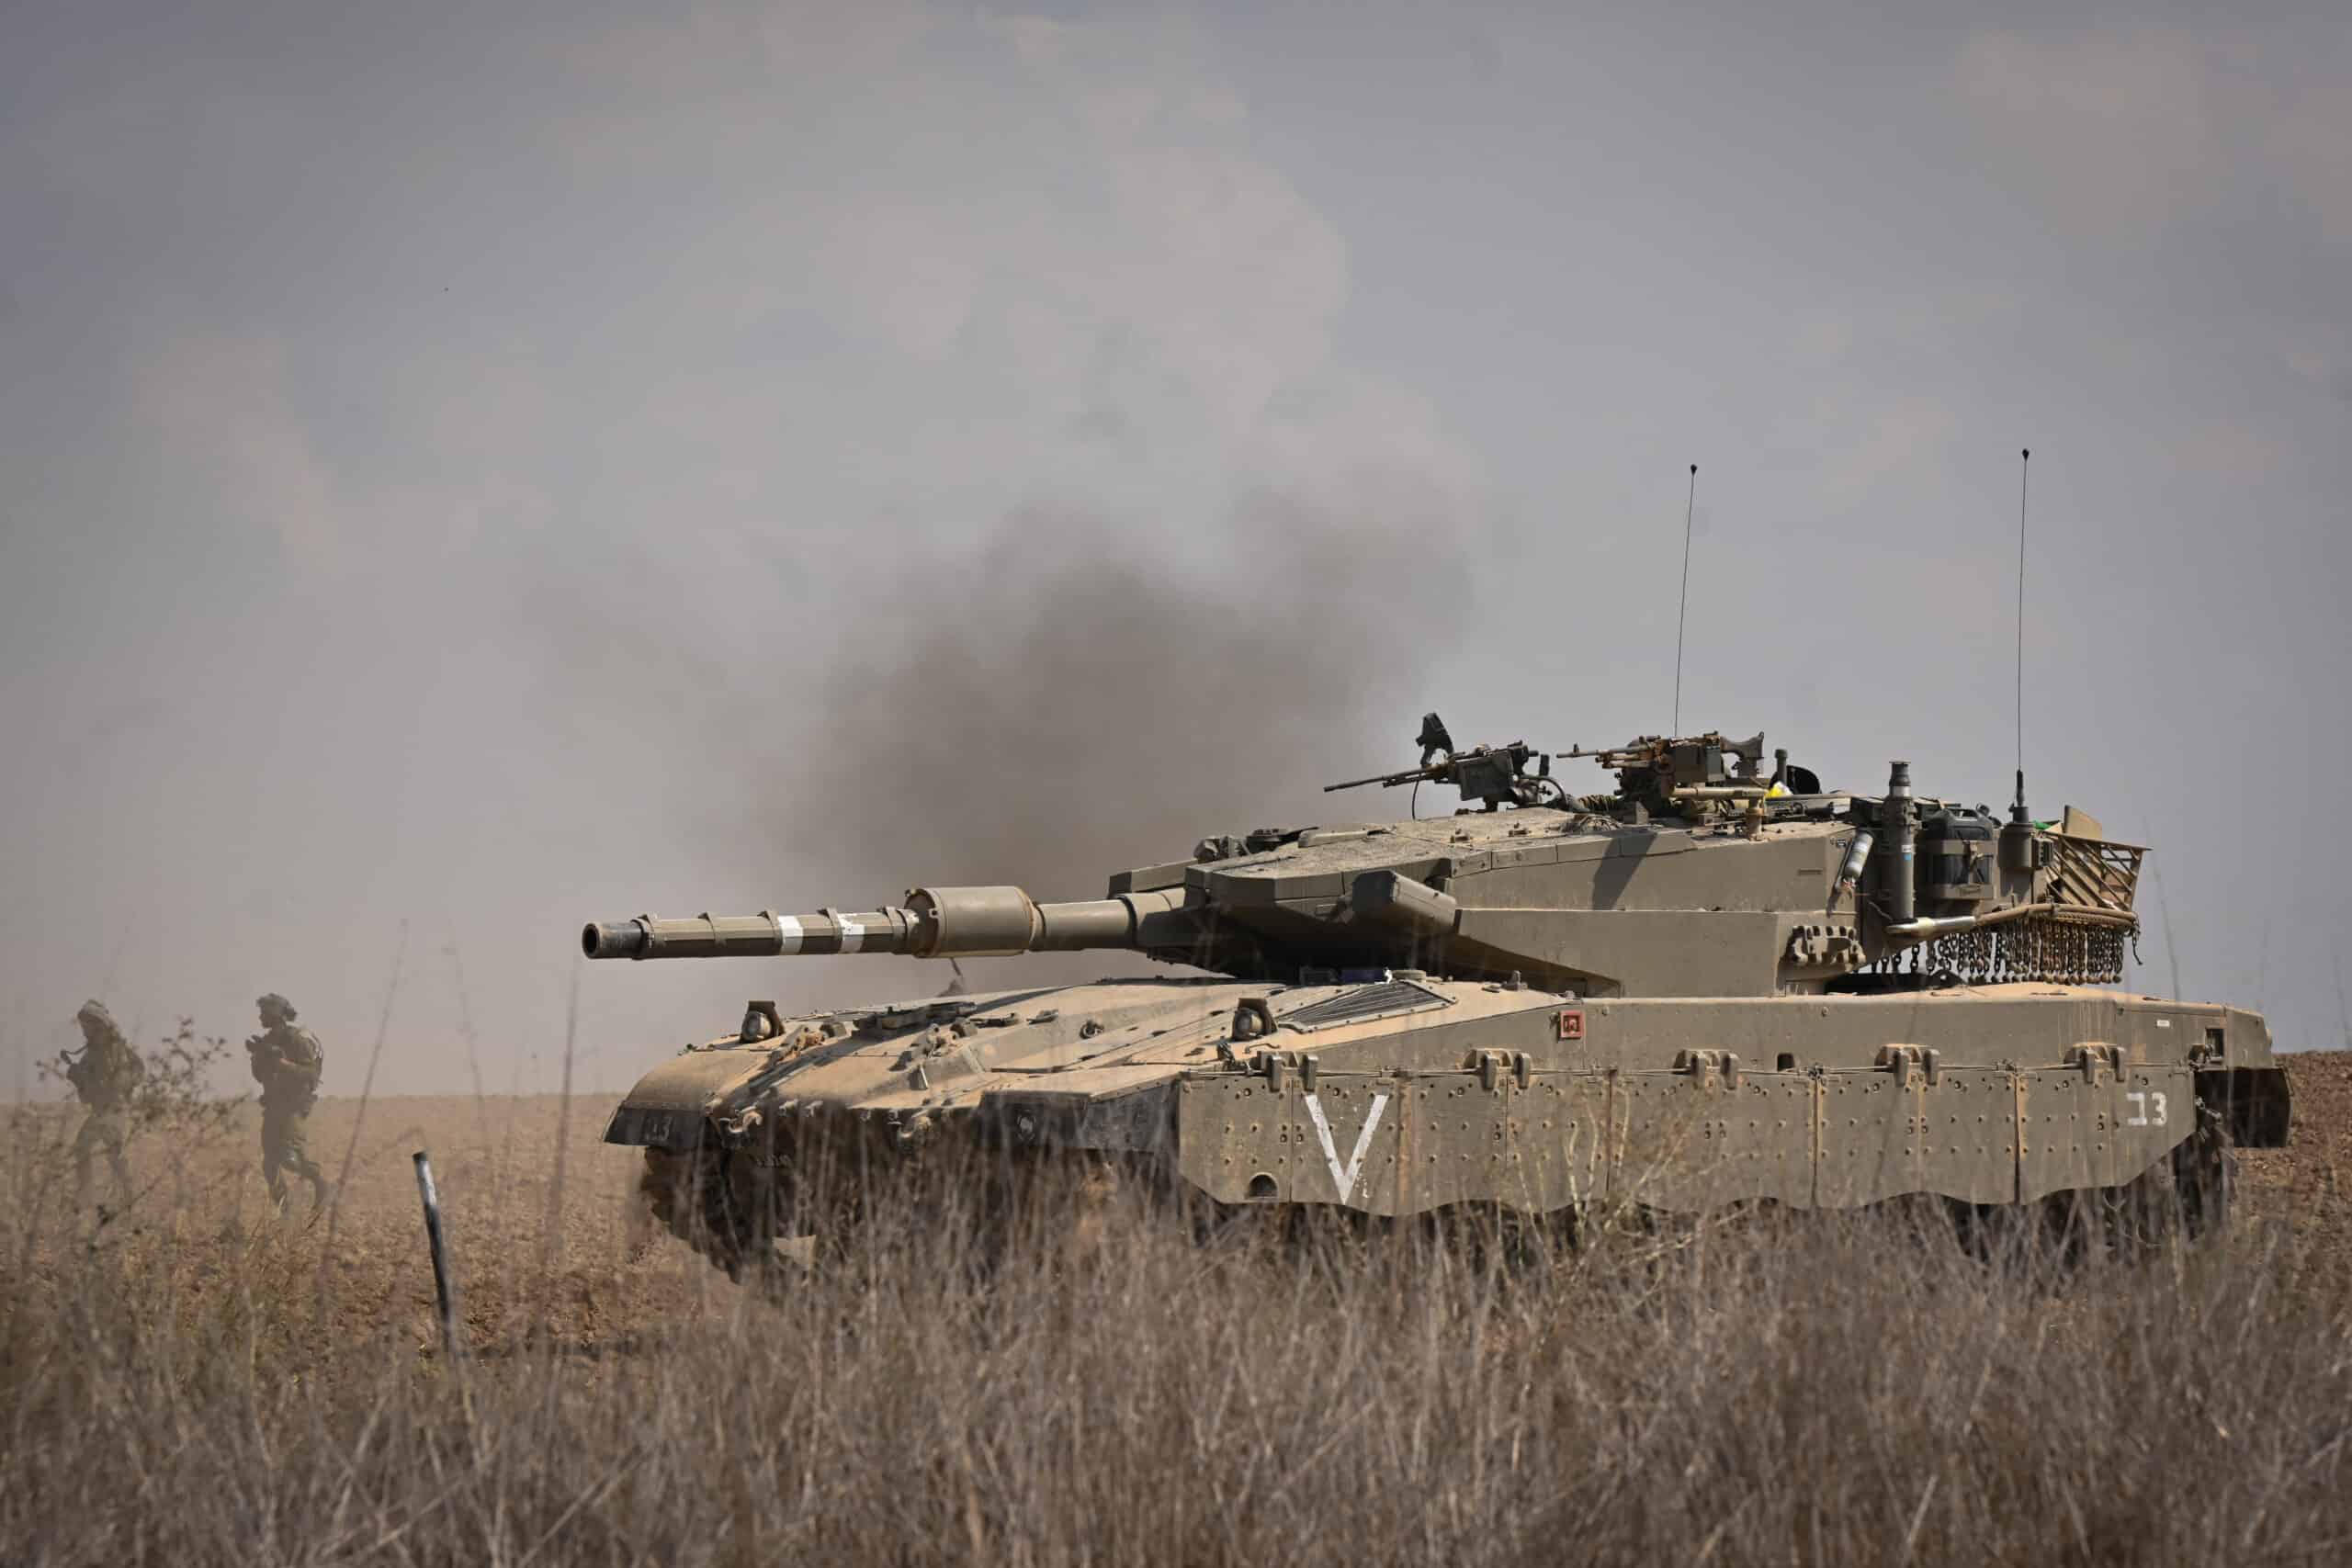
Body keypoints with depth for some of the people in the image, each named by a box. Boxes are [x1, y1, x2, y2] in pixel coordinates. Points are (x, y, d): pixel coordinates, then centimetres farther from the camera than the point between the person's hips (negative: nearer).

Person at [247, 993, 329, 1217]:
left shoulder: (298, 1040, -12)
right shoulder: (267, 1041, 11)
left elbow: (311, 1074, -20)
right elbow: (261, 1077, 17)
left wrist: (281, 1063, -27)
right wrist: (257, 1057, -1)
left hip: (294, 1108, -8)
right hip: (273, 1107, 8)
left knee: (290, 1158, -19)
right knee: (270, 1164, 6)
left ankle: (319, 1182, 4)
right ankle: (282, 1207, 18)